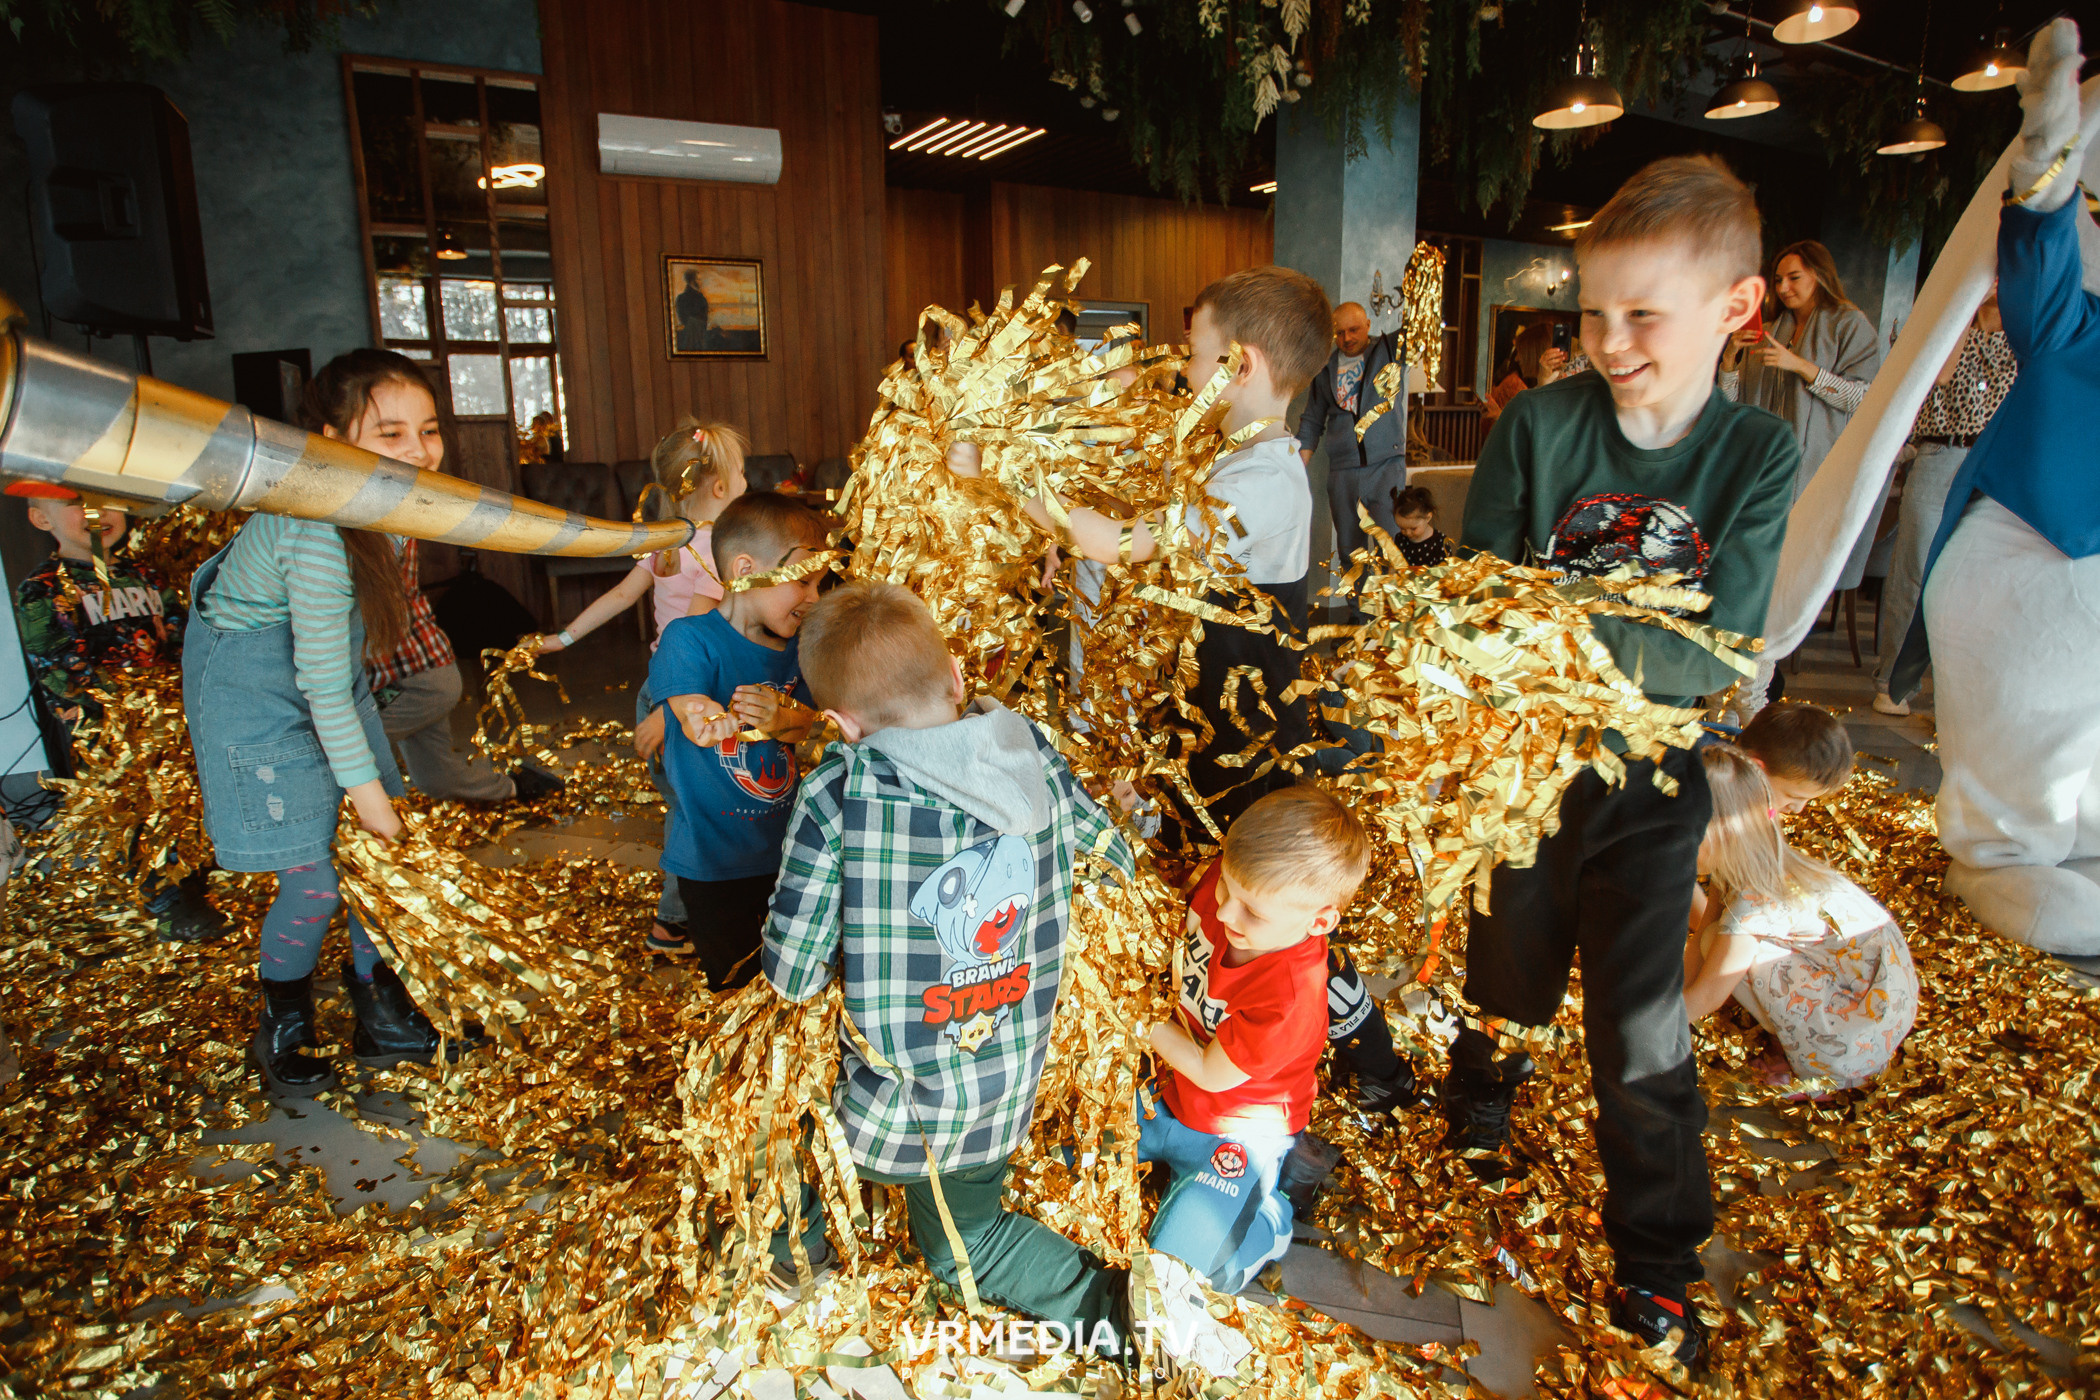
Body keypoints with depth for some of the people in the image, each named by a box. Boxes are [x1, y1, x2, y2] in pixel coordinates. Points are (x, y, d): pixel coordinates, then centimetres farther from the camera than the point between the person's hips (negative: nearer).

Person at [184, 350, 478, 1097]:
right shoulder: (319, 535, -34)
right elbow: (323, 686, -27)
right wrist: (365, 788, -18)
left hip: (325, 665, 8)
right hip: (255, 685, -8)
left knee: (378, 854, 9)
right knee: (313, 882, -7)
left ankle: (382, 1016, 27)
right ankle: (283, 1030, 23)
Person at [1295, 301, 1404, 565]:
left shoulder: (1389, 349, 7)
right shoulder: (1325, 369, 13)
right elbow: (1311, 423, 17)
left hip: (1386, 466, -3)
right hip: (1342, 472, 3)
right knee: (1348, 552, 4)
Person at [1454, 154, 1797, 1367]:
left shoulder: (1758, 458, -10)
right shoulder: (1541, 424, -10)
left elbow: (1714, 654, -19)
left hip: (1649, 782, 0)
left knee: (1642, 1029, 7)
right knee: (1510, 974, 20)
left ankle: (1656, 1264, 28)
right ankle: (1480, 1111, 51)